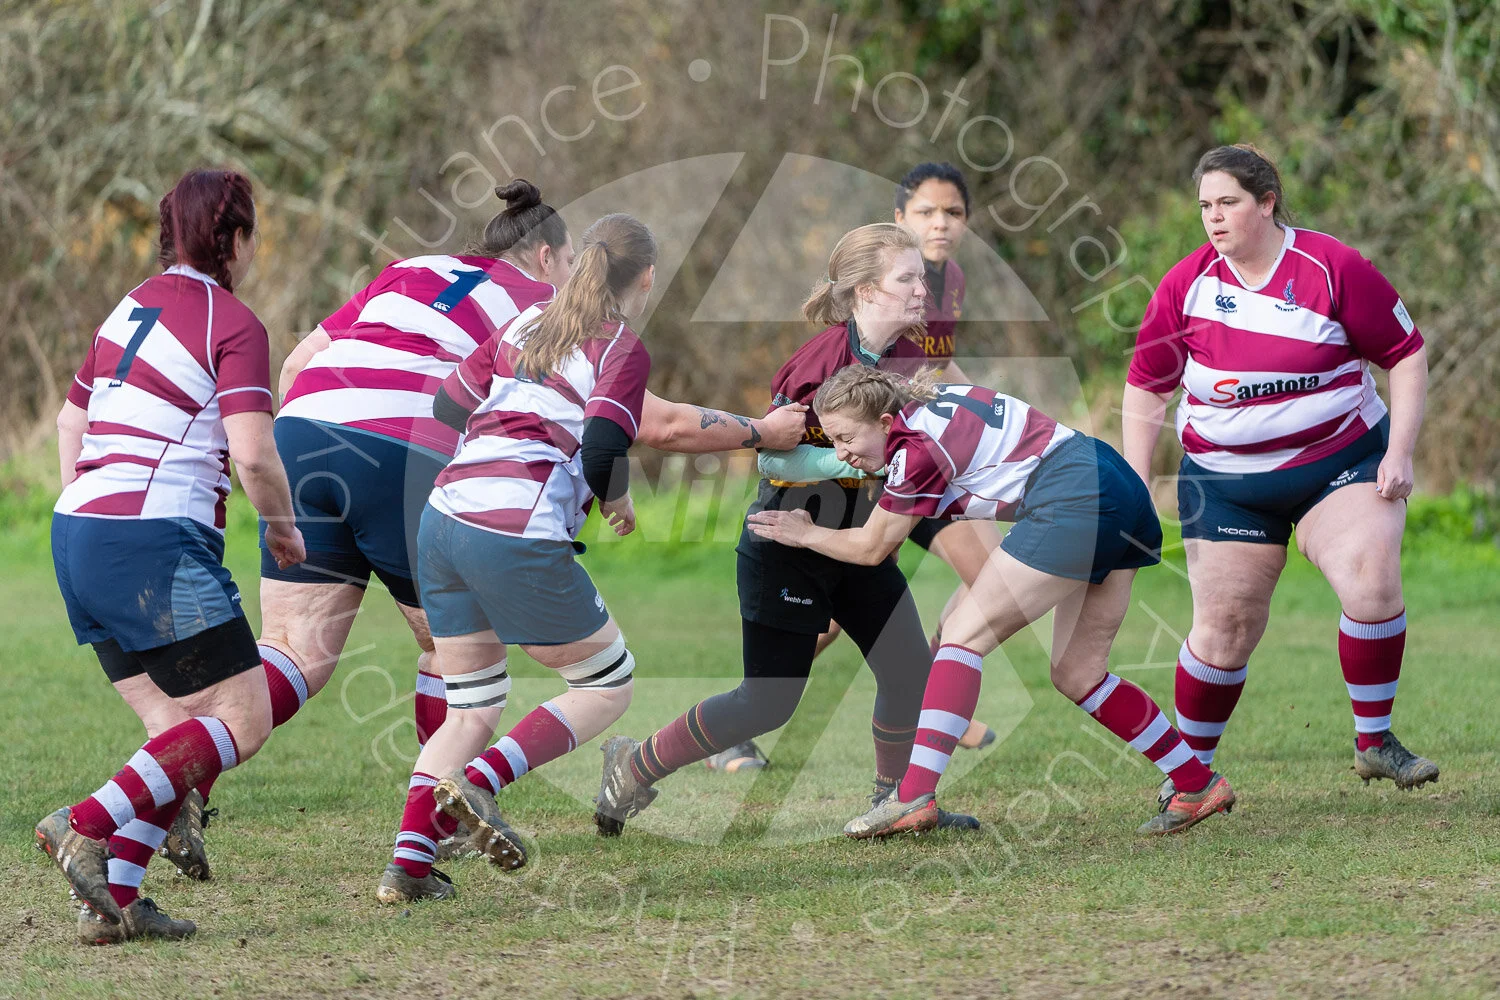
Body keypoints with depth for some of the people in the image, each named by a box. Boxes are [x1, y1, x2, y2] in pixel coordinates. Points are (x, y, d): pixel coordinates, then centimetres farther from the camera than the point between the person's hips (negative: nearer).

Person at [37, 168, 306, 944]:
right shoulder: (233, 325, -7)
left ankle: (113, 897, 0)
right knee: (242, 720, -4)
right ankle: (87, 827, -15)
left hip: (77, 532, 8)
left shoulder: (133, 307, 16)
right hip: (156, 544, -8)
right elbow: (253, 454, -16)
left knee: (176, 731, 12)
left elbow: (69, 424, 25)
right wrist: (283, 529, 2)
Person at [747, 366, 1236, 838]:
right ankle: (1199, 786, 16)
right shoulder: (929, 401, 13)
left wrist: (805, 534, 15)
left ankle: (914, 797, -15)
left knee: (965, 635, -8)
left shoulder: (917, 448, -11)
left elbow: (871, 548, 0)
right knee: (1076, 675, 13)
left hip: (1074, 501, -10)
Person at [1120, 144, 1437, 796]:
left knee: (1372, 586, -21)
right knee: (1225, 627, -2)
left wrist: (1399, 453, -11)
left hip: (1342, 461, -1)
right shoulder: (1186, 285, -3)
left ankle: (1374, 743, -4)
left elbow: (1406, 354, -3)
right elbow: (1146, 386, 7)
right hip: (1226, 482, 1)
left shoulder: (1332, 269, -10)